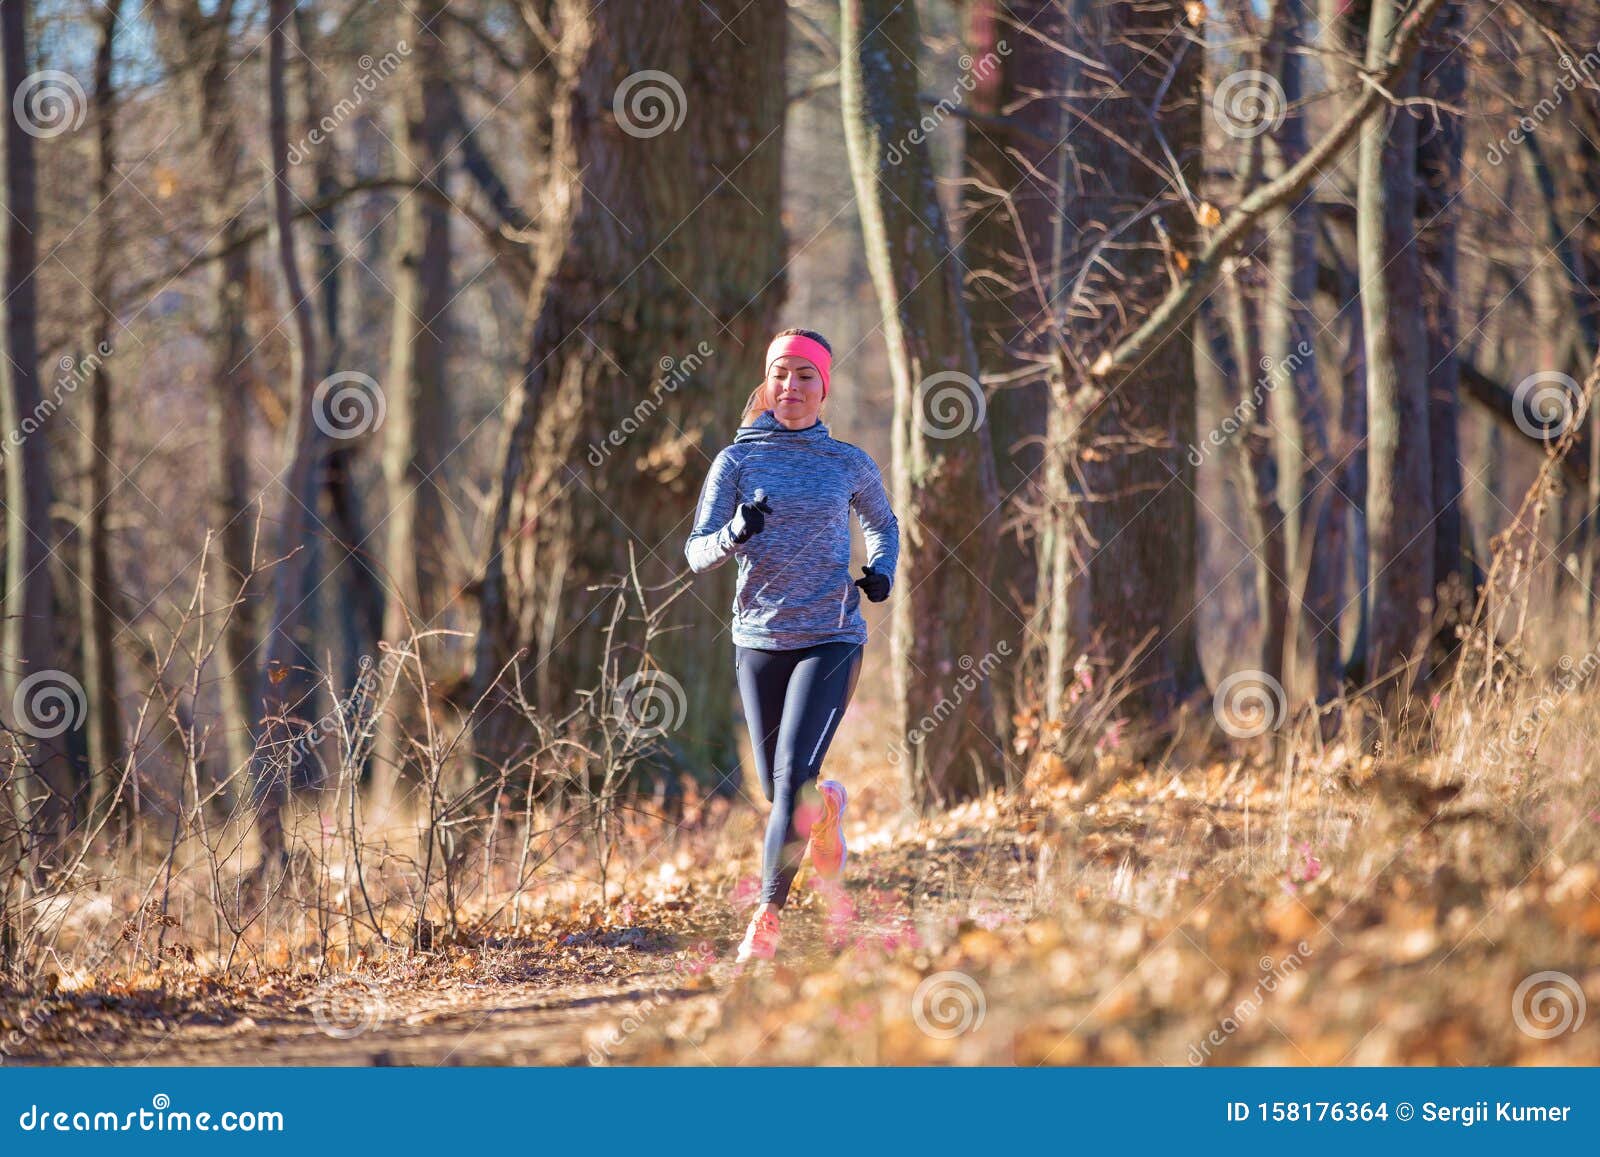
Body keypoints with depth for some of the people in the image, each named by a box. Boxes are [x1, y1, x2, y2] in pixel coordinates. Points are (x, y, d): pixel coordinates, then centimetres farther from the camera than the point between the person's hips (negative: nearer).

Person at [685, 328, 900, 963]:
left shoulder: (849, 463, 4)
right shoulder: (737, 459, 2)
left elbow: (883, 524, 24)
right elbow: (697, 552, -2)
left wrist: (881, 573, 4)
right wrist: (735, 535, -23)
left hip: (831, 637, -2)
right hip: (759, 639, 2)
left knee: (792, 776, -17)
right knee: (780, 790, 9)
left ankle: (767, 915, -11)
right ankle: (826, 807, 45)